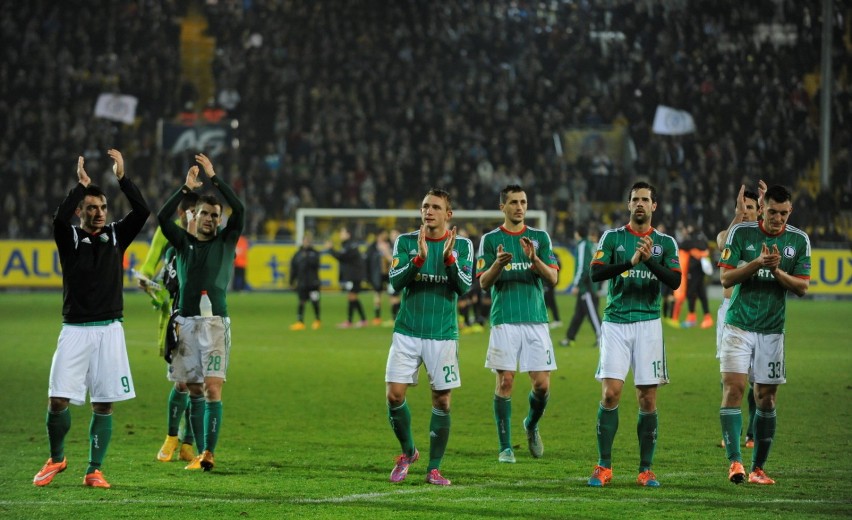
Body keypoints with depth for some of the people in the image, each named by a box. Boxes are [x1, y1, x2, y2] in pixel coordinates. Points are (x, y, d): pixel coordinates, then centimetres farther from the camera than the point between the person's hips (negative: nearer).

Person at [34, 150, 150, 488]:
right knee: (58, 400, -6)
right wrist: (82, 184, -19)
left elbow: (142, 211, -6)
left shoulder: (116, 236, 9)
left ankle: (94, 471, 7)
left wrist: (121, 177, -11)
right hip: (75, 330, -1)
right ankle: (56, 459, 16)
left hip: (109, 330, 1)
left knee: (104, 405, 0)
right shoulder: (69, 238, 3)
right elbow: (59, 217, -20)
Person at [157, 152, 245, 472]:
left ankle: (209, 452, -17)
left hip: (215, 322, -2)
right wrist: (187, 187, -8)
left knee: (213, 389, -13)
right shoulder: (183, 242, 12)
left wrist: (214, 178, -7)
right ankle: (200, 453, 9)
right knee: (194, 391, 4)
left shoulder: (226, 241, 8)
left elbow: (239, 211, -6)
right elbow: (163, 217, -4)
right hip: (186, 322, 2)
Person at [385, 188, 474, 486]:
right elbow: (395, 281, -8)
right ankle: (408, 451, 17)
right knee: (394, 395, -6)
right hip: (407, 332, 1)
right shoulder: (405, 241, 3)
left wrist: (449, 258, -23)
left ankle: (434, 468, 10)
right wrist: (419, 258, -23)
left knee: (442, 402, 0)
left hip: (442, 335, -1)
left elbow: (465, 286, -8)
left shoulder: (462, 246, 2)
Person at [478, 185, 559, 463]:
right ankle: (505, 446, 1)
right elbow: (483, 282, 1)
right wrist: (498, 264, -19)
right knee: (505, 381, -6)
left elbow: (552, 278, 2)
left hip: (536, 319, 2)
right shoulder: (491, 239, 6)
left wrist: (533, 258, -16)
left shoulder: (540, 237, 10)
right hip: (504, 320, -2)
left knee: (542, 384, -2)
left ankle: (532, 425, 27)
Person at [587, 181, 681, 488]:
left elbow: (675, 281, -3)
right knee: (610, 393, -10)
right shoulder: (612, 238, 6)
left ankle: (646, 469, 6)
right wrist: (629, 261, -21)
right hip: (615, 323, -1)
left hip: (648, 324, 1)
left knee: (648, 399, 0)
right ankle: (604, 466, -2)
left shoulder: (665, 243, 9)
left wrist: (650, 260, -17)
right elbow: (595, 273, -8)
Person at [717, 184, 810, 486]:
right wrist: (757, 263, -21)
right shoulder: (741, 233, -3)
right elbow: (726, 279, -6)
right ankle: (735, 461, -21)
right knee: (733, 388, -16)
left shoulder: (799, 240, 2)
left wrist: (777, 271, -17)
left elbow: (802, 287, 1)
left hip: (772, 330, 2)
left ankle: (758, 468, 13)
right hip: (739, 325, -2)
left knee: (766, 399, 4)